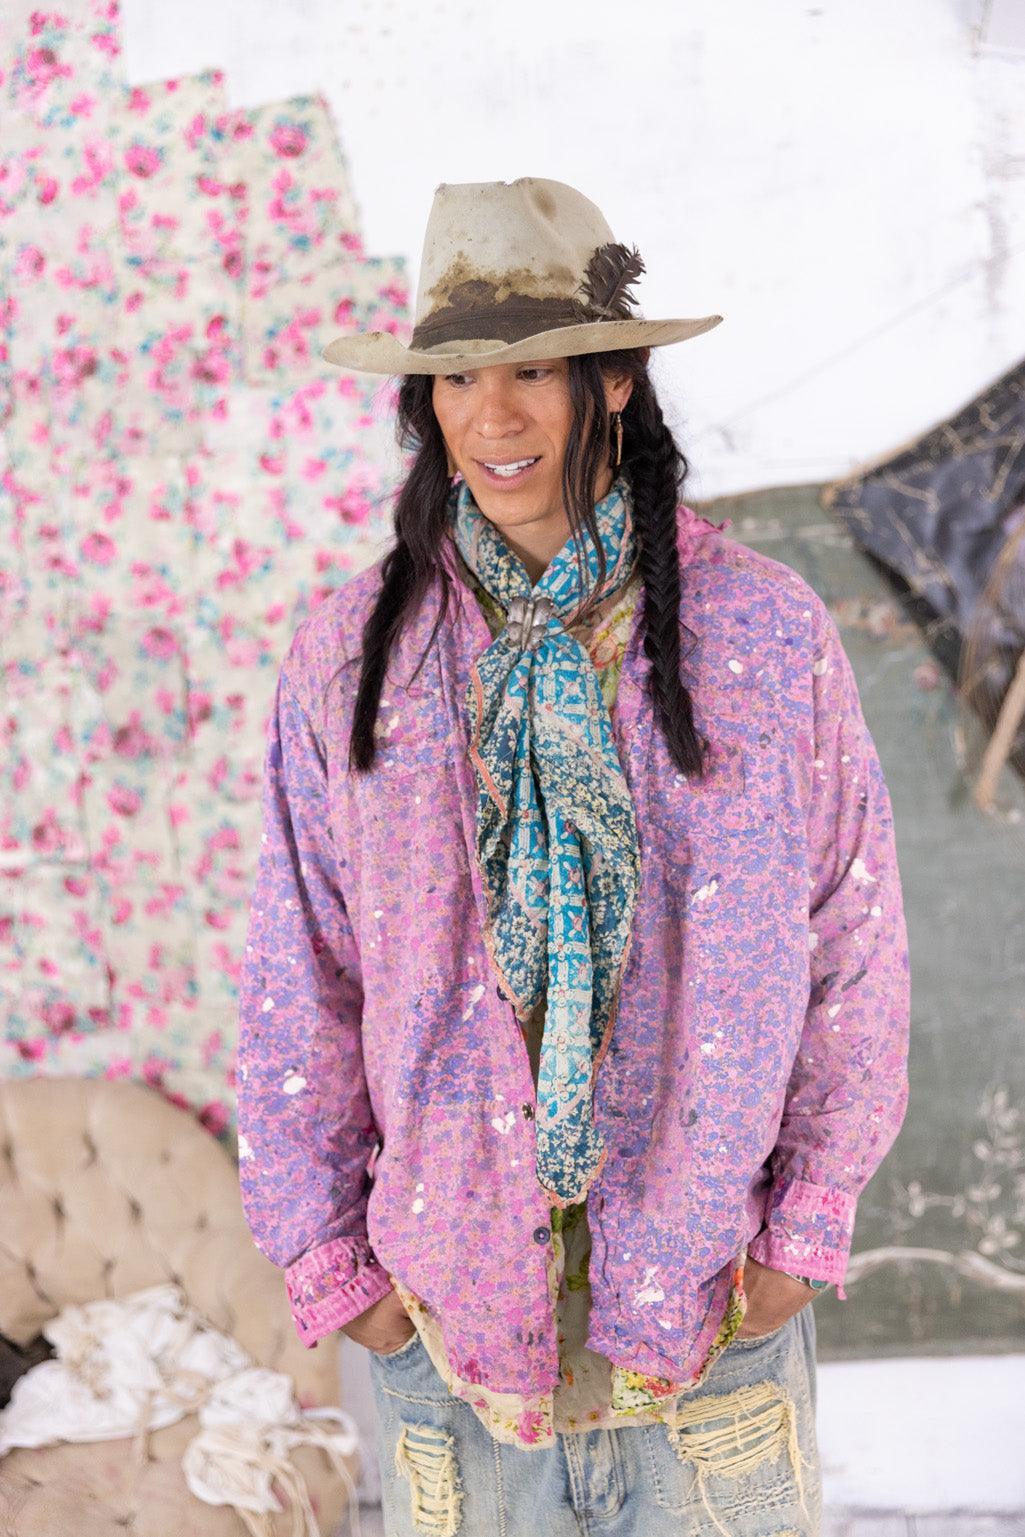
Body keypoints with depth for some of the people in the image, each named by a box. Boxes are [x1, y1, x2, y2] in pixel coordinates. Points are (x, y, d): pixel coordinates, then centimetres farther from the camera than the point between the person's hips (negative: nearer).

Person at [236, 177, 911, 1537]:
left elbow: (854, 938, -1)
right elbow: (298, 980, 1)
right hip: (448, 1276, 1)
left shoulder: (764, 629, -8)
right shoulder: (350, 657, -6)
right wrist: (326, 1254, 2)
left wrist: (809, 1219, 0)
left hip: (713, 1272, 0)